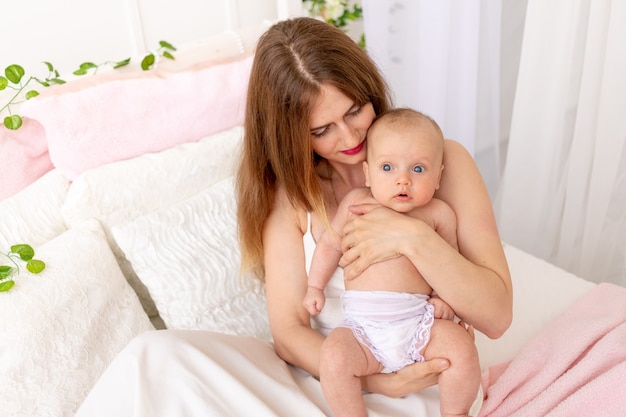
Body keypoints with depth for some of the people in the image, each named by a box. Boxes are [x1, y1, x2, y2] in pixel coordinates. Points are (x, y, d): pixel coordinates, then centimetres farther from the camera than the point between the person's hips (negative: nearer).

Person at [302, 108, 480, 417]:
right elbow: (330, 243, 16)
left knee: (463, 350, -21)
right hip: (363, 325, 0)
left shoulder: (438, 213, 1)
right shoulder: (356, 203, 3)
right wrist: (315, 287, 15)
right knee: (333, 359, -26)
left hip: (419, 320, 0)